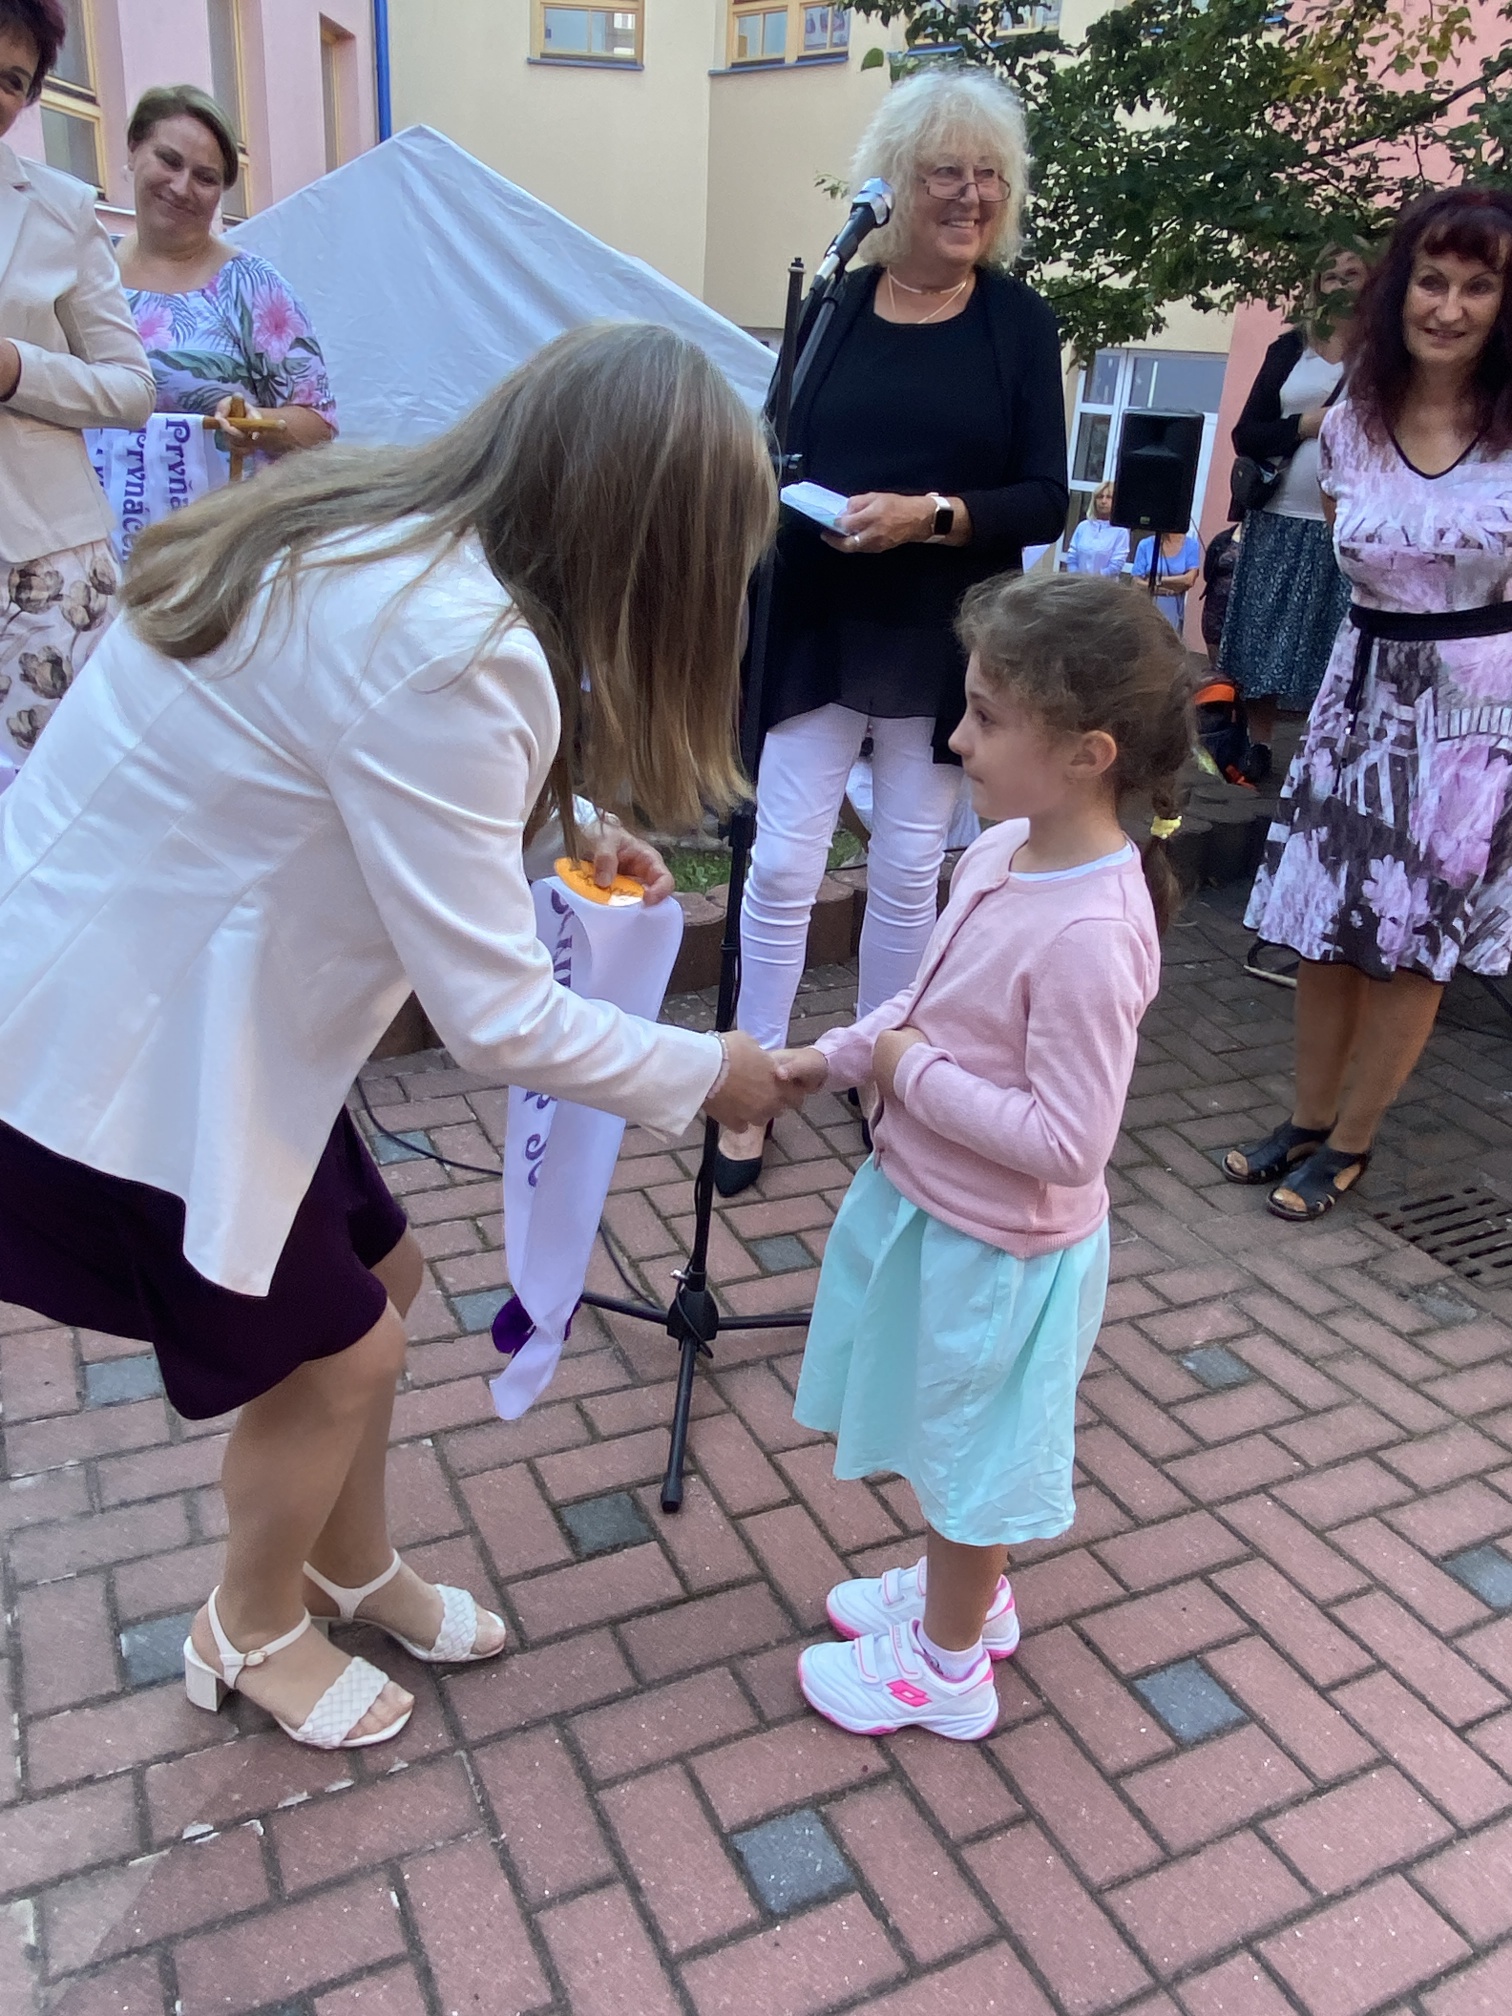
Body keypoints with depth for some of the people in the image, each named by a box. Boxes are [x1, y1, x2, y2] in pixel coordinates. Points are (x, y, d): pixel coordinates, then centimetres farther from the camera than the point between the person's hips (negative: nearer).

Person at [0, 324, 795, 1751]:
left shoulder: (371, 529, 0)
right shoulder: (449, 651, -30)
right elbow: (496, 1018, -25)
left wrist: (554, 836, 13)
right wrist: (708, 1074, -10)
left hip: (181, 999, 9)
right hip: (115, 1052, -9)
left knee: (376, 1275, 19)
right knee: (340, 1353, 9)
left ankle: (351, 1568, 44)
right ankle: (250, 1635, 38)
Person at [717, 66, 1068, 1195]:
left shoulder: (1019, 322, 1)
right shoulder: (836, 306, 4)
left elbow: (1044, 502, -5)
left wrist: (928, 515, -20)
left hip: (941, 648, 0)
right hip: (816, 634, 0)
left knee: (909, 869, 8)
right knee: (784, 863, -2)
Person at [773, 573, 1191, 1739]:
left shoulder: (1087, 934, -32)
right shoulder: (1005, 851, -6)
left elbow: (1068, 1142, -30)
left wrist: (914, 1076, -23)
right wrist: (830, 1060, 0)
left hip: (994, 1247, -8)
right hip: (926, 1203, 8)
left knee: (967, 1458, 16)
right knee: (946, 1444, 28)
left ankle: (945, 1670, 42)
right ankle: (967, 1595, 55)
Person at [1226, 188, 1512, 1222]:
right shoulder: (1348, 426, 1)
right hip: (1365, 686, 4)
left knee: (1414, 941, 5)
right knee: (1324, 922, 9)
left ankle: (1349, 1144, 20)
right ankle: (1307, 1119, 26)